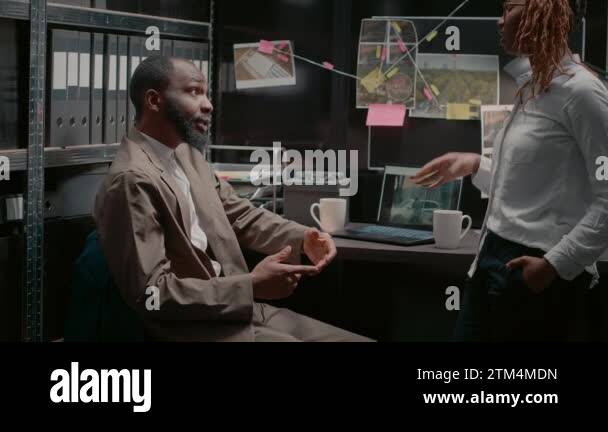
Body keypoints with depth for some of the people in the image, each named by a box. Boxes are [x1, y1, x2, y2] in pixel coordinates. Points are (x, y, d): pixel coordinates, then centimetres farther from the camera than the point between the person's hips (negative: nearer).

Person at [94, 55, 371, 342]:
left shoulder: (186, 154, 11)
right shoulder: (132, 180, -18)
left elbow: (240, 214, 19)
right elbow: (150, 294, -21)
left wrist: (302, 238, 0)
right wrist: (252, 286, -22)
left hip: (238, 312, 9)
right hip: (192, 328, -9)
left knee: (359, 338, 2)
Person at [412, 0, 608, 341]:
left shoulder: (579, 90, -14)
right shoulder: (532, 90, 14)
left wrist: (558, 263, -20)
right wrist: (475, 166, 13)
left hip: (539, 272, -8)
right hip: (495, 259, 8)